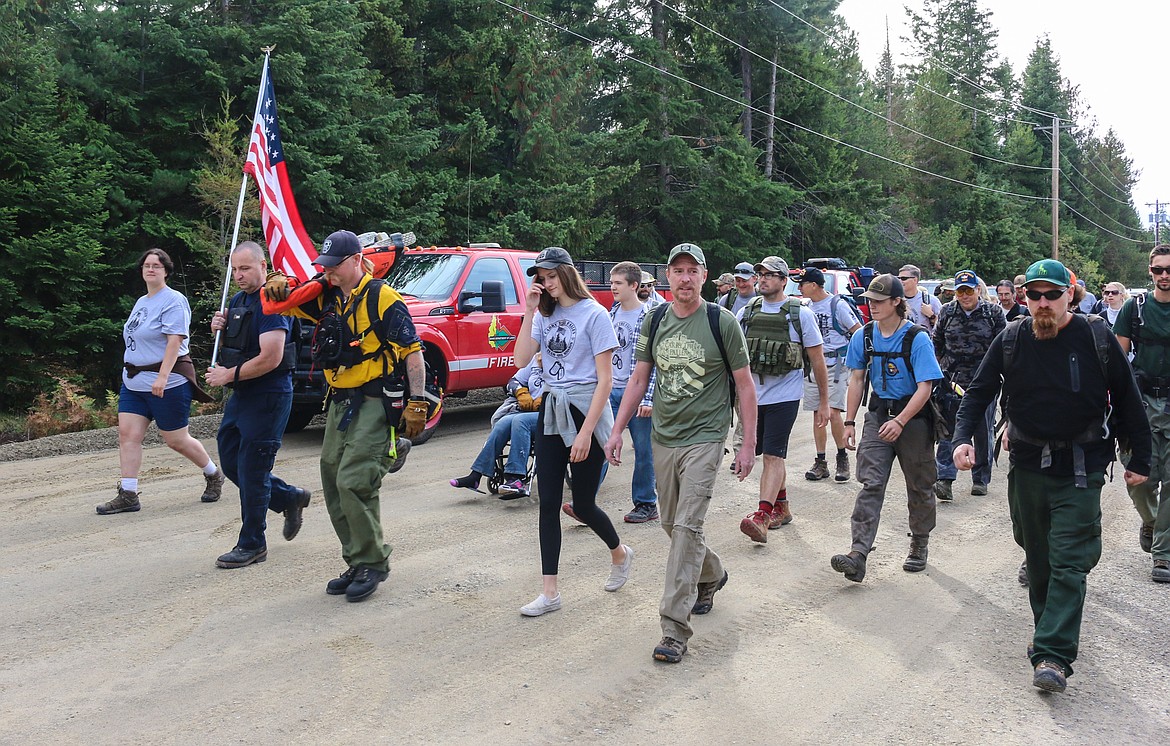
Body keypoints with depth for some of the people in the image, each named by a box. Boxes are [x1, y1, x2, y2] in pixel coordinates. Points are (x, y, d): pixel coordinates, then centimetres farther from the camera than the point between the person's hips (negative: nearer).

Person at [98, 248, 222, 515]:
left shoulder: (173, 301, -12)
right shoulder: (141, 302, 16)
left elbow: (175, 341, -21)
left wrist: (162, 377, -29)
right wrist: (131, 372, 18)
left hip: (167, 383, -8)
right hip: (134, 382, 8)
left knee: (177, 440, 1)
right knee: (128, 434, -2)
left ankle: (214, 475, 24)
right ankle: (128, 495, 1)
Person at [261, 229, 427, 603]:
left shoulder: (382, 298, -10)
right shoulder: (326, 296, 10)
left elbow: (412, 352, -10)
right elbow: (279, 304, 15)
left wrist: (417, 402, -15)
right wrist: (276, 288, -8)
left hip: (374, 404, -8)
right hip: (339, 404, 8)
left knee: (354, 484, -15)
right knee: (334, 486, 9)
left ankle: (372, 564, 0)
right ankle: (357, 563, 21)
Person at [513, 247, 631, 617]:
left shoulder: (593, 314, -10)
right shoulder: (546, 314, 9)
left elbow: (605, 380, -13)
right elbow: (521, 359, -3)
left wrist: (586, 432, -18)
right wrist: (530, 312, -8)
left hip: (585, 410, -6)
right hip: (550, 410, 6)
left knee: (583, 505, 4)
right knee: (548, 504, 3)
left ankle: (620, 554, 35)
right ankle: (549, 593, 9)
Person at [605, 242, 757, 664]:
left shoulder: (721, 322, -7)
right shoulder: (655, 321, 5)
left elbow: (745, 385, -3)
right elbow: (638, 379, 11)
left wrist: (748, 444, -5)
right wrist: (617, 431, 6)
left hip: (704, 439, -5)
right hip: (663, 438, 5)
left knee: (687, 527, -12)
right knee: (671, 525, 15)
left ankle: (674, 628, -9)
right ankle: (711, 577, 44)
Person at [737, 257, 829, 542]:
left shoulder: (801, 313, -3)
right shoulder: (746, 313, 7)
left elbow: (818, 360, 1)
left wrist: (823, 402, 1)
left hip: (784, 395, -5)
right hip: (754, 395, 5)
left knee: (773, 455, -12)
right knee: (771, 454, 15)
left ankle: (762, 516, -18)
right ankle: (782, 507, 30)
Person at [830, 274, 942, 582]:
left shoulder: (917, 338, -13)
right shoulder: (864, 336, 1)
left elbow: (925, 387, -16)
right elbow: (857, 379, 8)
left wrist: (900, 421, -25)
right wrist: (849, 421, 5)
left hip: (913, 418, -3)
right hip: (878, 413, 3)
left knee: (919, 487, 11)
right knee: (871, 483, -9)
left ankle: (919, 546, 30)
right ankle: (858, 553, -17)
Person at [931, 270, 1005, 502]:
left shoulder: (993, 312, -1)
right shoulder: (947, 312, 5)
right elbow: (937, 344, 15)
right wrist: (940, 371, 9)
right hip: (952, 381, 1)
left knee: (983, 433, 8)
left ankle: (980, 479, 21)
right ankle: (945, 480, -10)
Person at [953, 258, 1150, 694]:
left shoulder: (1097, 340, -6)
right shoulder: (1011, 340, 0)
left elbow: (1127, 401, 3)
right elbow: (979, 392, 5)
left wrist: (1140, 460, 5)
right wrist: (963, 437, -11)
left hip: (1080, 470, -3)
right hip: (1028, 466, 3)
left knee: (1069, 563, -8)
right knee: (1037, 559, 14)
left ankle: (1053, 655, -9)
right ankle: (1049, 630, 32)